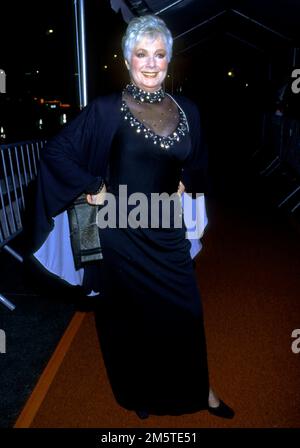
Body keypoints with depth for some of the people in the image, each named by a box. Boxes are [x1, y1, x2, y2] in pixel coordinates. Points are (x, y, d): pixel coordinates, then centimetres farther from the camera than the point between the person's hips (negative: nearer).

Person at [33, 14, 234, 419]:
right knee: (131, 314, 14)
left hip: (168, 231, 4)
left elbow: (197, 164, 20)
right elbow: (55, 152, -5)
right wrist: (93, 189, -10)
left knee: (185, 312, 13)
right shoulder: (107, 109, -8)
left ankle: (199, 389, 40)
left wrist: (183, 187, 4)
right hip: (123, 231, -3)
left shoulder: (186, 110, 4)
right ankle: (138, 393, 42)